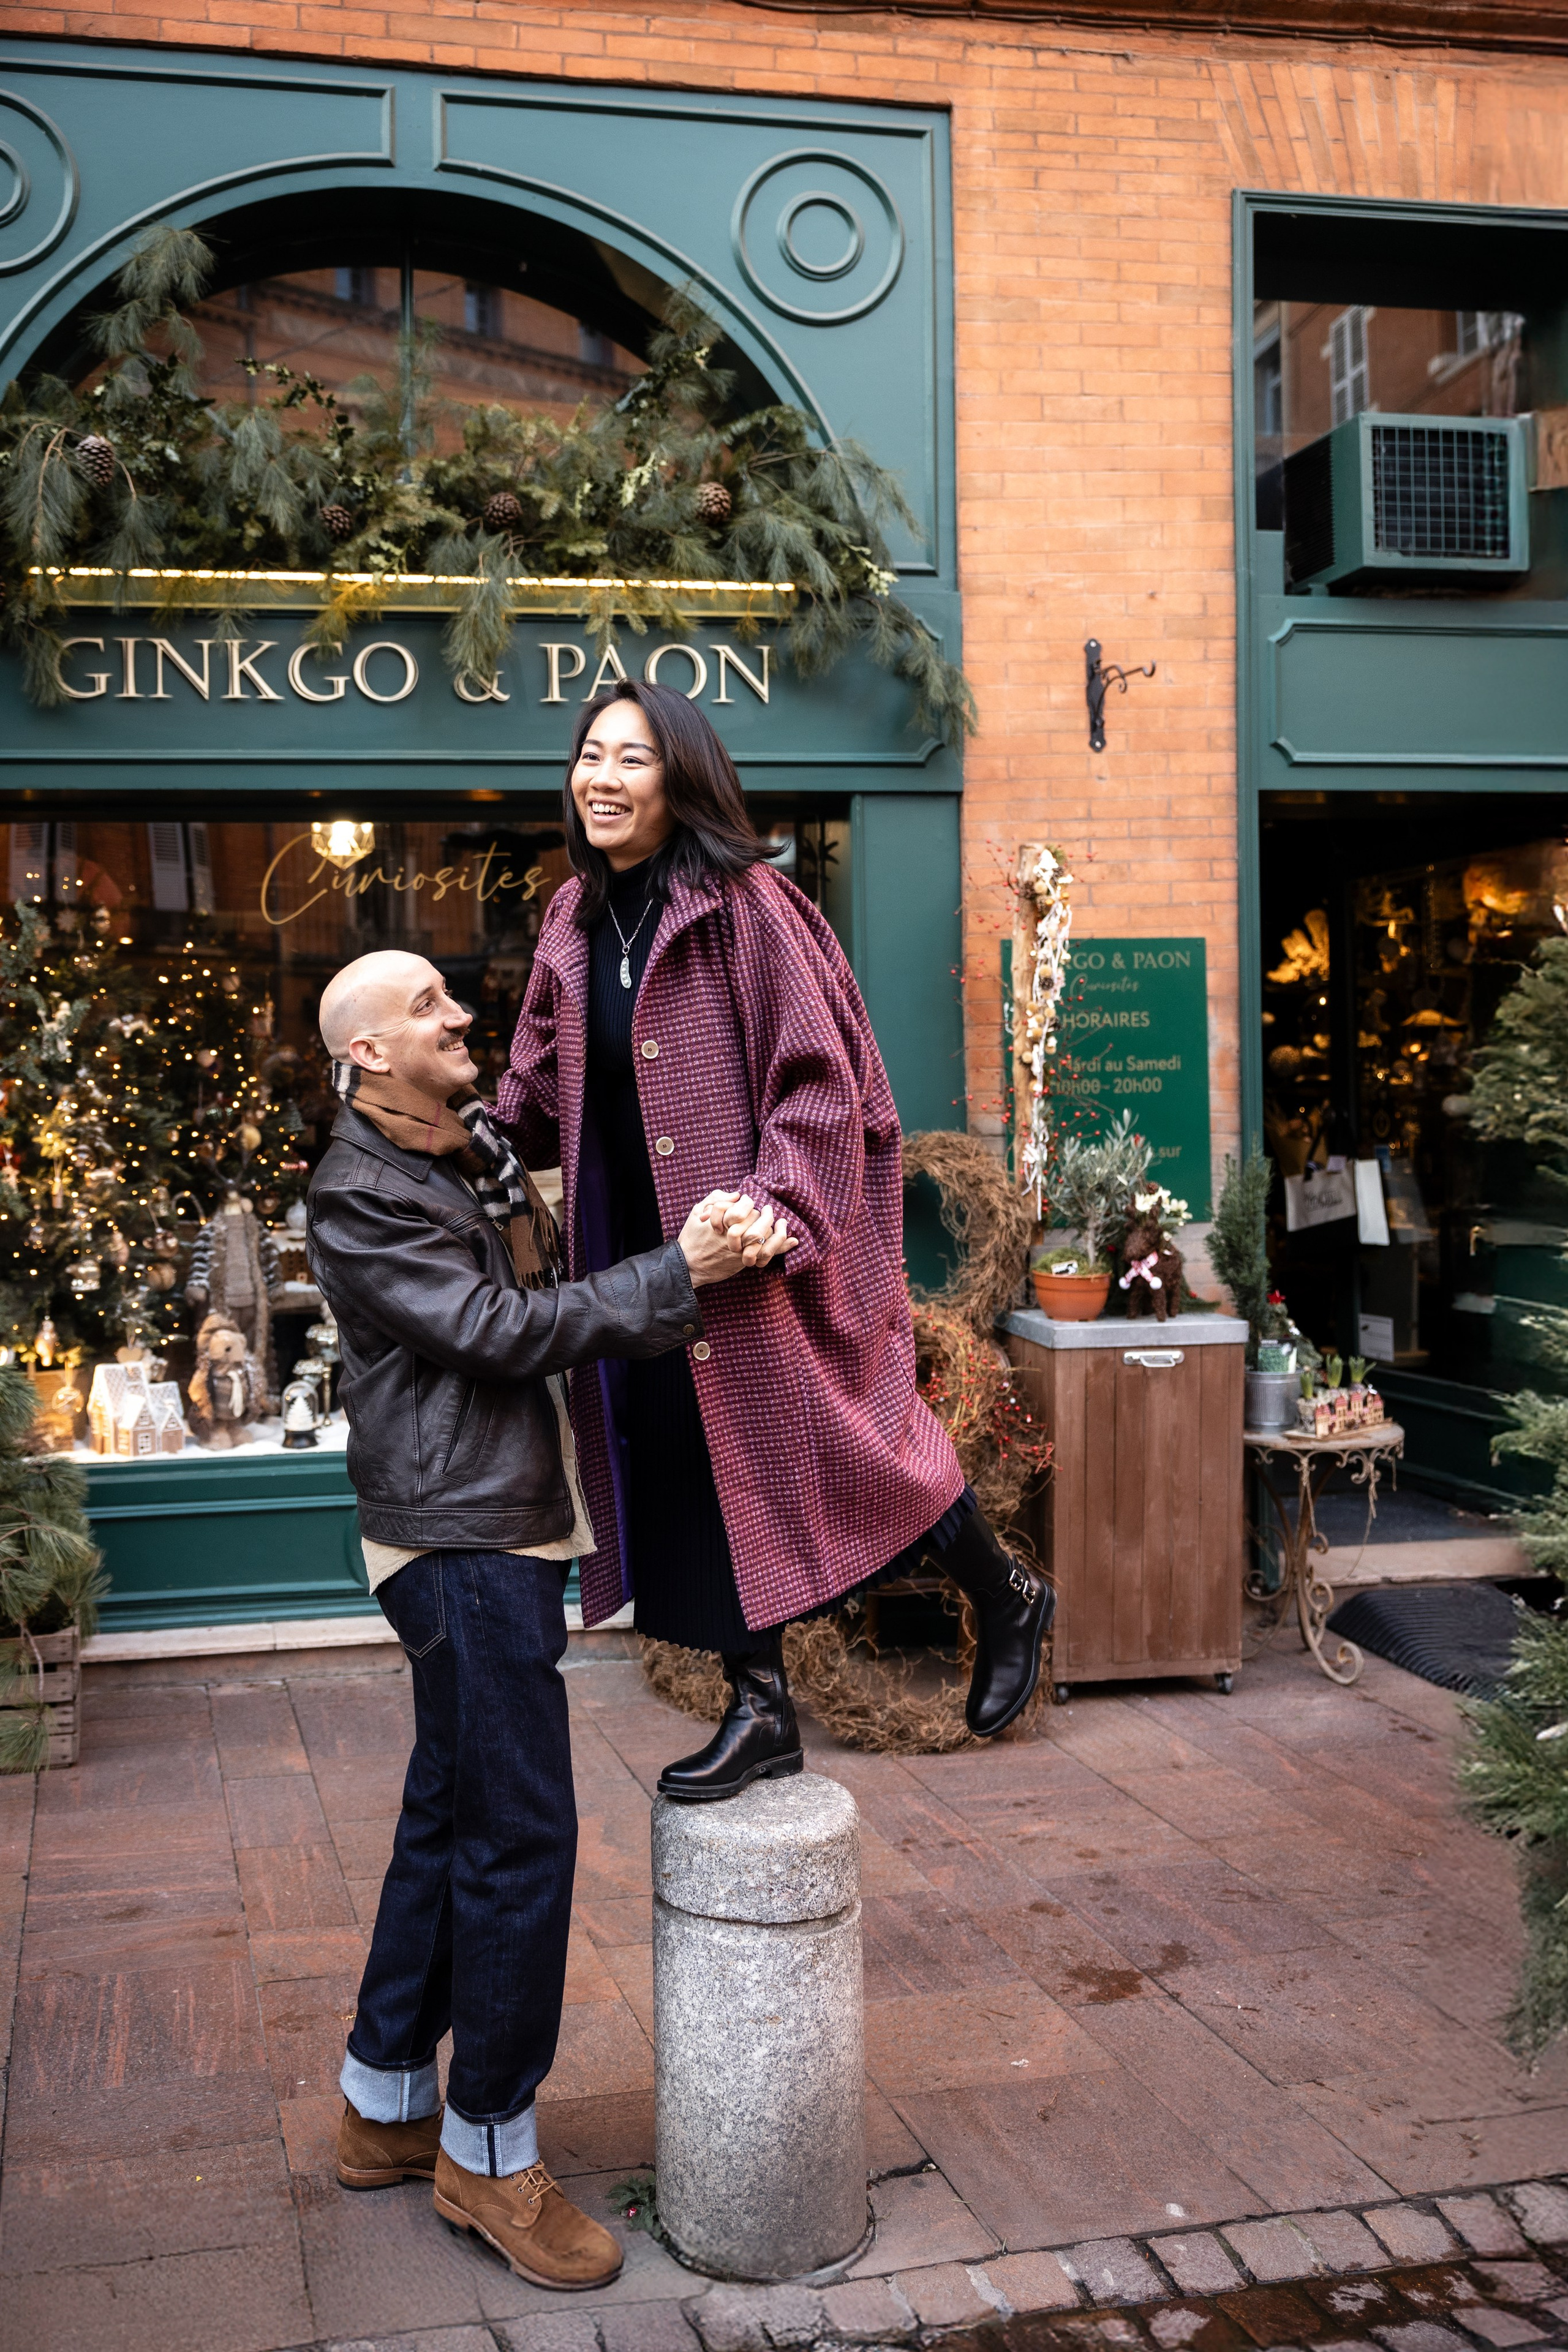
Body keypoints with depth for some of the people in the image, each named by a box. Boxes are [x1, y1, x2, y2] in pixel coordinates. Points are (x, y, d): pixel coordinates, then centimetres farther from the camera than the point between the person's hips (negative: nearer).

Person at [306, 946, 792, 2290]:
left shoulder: (483, 1144, 13)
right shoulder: (358, 1196, -15)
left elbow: (560, 1286, 21)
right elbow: (504, 1329, -21)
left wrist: (719, 1263, 5)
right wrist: (681, 1275, -23)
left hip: (508, 1534, 10)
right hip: (462, 1540, -10)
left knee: (450, 1820, 17)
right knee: (520, 1839, -5)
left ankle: (387, 2109, 30)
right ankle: (489, 2152, 10)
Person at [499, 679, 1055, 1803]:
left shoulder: (743, 904, -13)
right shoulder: (576, 921, 9)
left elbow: (818, 1078, -16)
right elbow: (541, 1094, 12)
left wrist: (774, 1205, -28)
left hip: (760, 1254, -7)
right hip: (639, 1255, 7)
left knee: (841, 1440, 3)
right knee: (699, 1471, 10)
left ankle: (1011, 1599, 29)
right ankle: (762, 1709, 24)